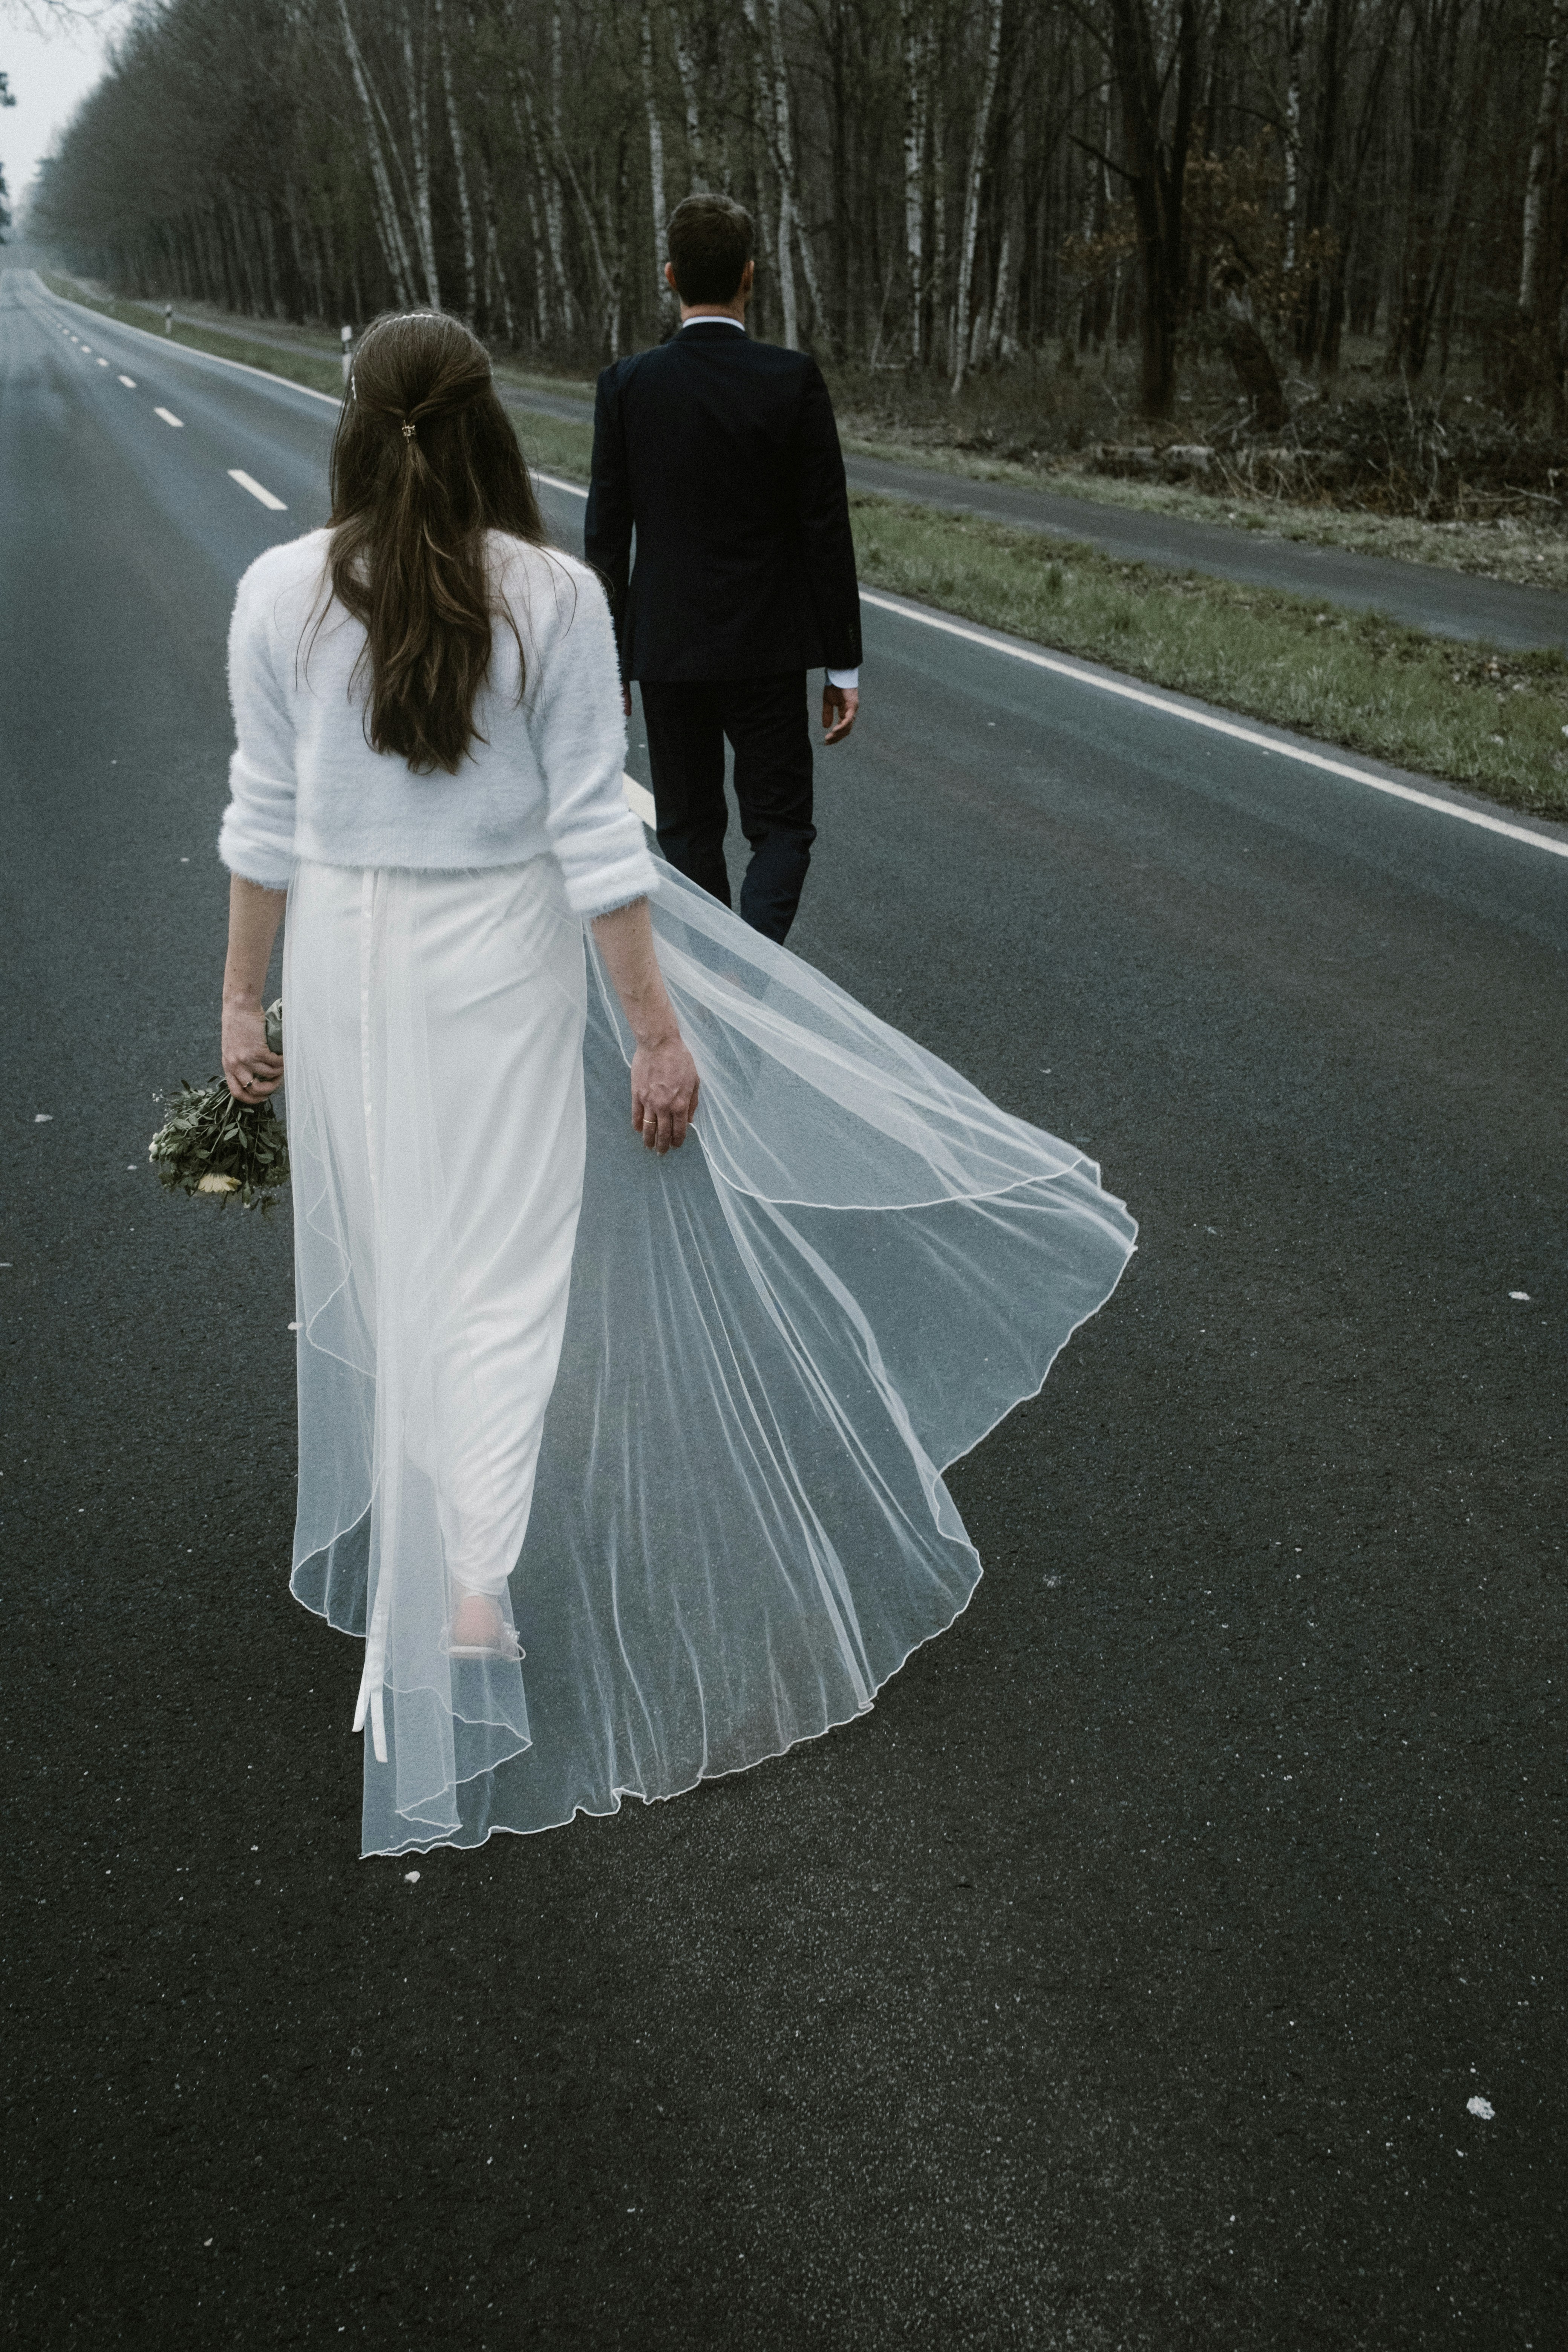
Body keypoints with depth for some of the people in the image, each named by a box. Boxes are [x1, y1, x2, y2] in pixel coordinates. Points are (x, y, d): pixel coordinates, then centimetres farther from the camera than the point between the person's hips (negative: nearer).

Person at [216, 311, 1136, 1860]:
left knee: (383, 1261, 20)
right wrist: (655, 1024, -6)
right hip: (501, 955, -3)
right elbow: (593, 835, -12)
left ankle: (409, 1540, 42)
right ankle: (475, 1590, -6)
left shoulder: (279, 594, -6)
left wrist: (244, 999, 10)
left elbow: (264, 822, -1)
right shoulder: (554, 597, -11)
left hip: (346, 957, 3)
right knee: (504, 1270, 4)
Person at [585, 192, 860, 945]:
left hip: (667, 649, 1)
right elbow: (826, 529, -7)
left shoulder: (627, 384, -5)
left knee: (689, 832, 15)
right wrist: (843, 665, 0)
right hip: (769, 649, -1)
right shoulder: (794, 378, -7)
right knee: (780, 826, 10)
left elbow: (605, 534, -2)